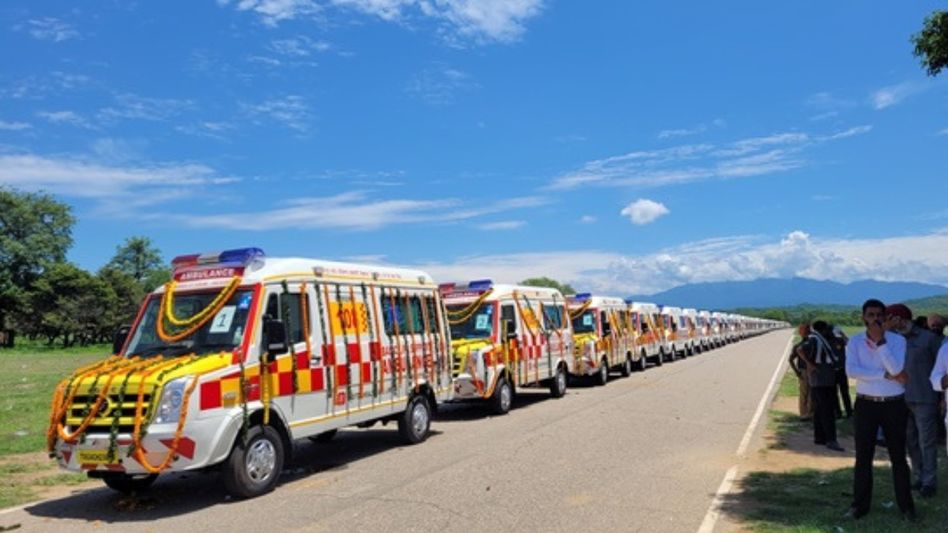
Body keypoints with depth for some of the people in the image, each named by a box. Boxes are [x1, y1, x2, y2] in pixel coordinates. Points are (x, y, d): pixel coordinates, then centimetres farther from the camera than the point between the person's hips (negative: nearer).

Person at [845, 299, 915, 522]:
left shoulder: (897, 340, -4)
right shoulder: (855, 341, -2)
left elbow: (896, 368, -20)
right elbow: (851, 371, -16)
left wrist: (880, 340, -21)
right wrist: (887, 375, -18)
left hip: (894, 405, -1)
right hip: (865, 405, 1)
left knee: (898, 457, 9)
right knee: (863, 457, 7)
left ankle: (906, 505, 21)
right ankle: (860, 504, 15)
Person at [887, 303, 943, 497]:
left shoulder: (927, 338, -4)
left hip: (924, 400, -5)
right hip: (902, 399, 5)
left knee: (927, 443, 0)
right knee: (911, 442, 11)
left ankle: (929, 482, 8)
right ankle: (919, 477, 22)